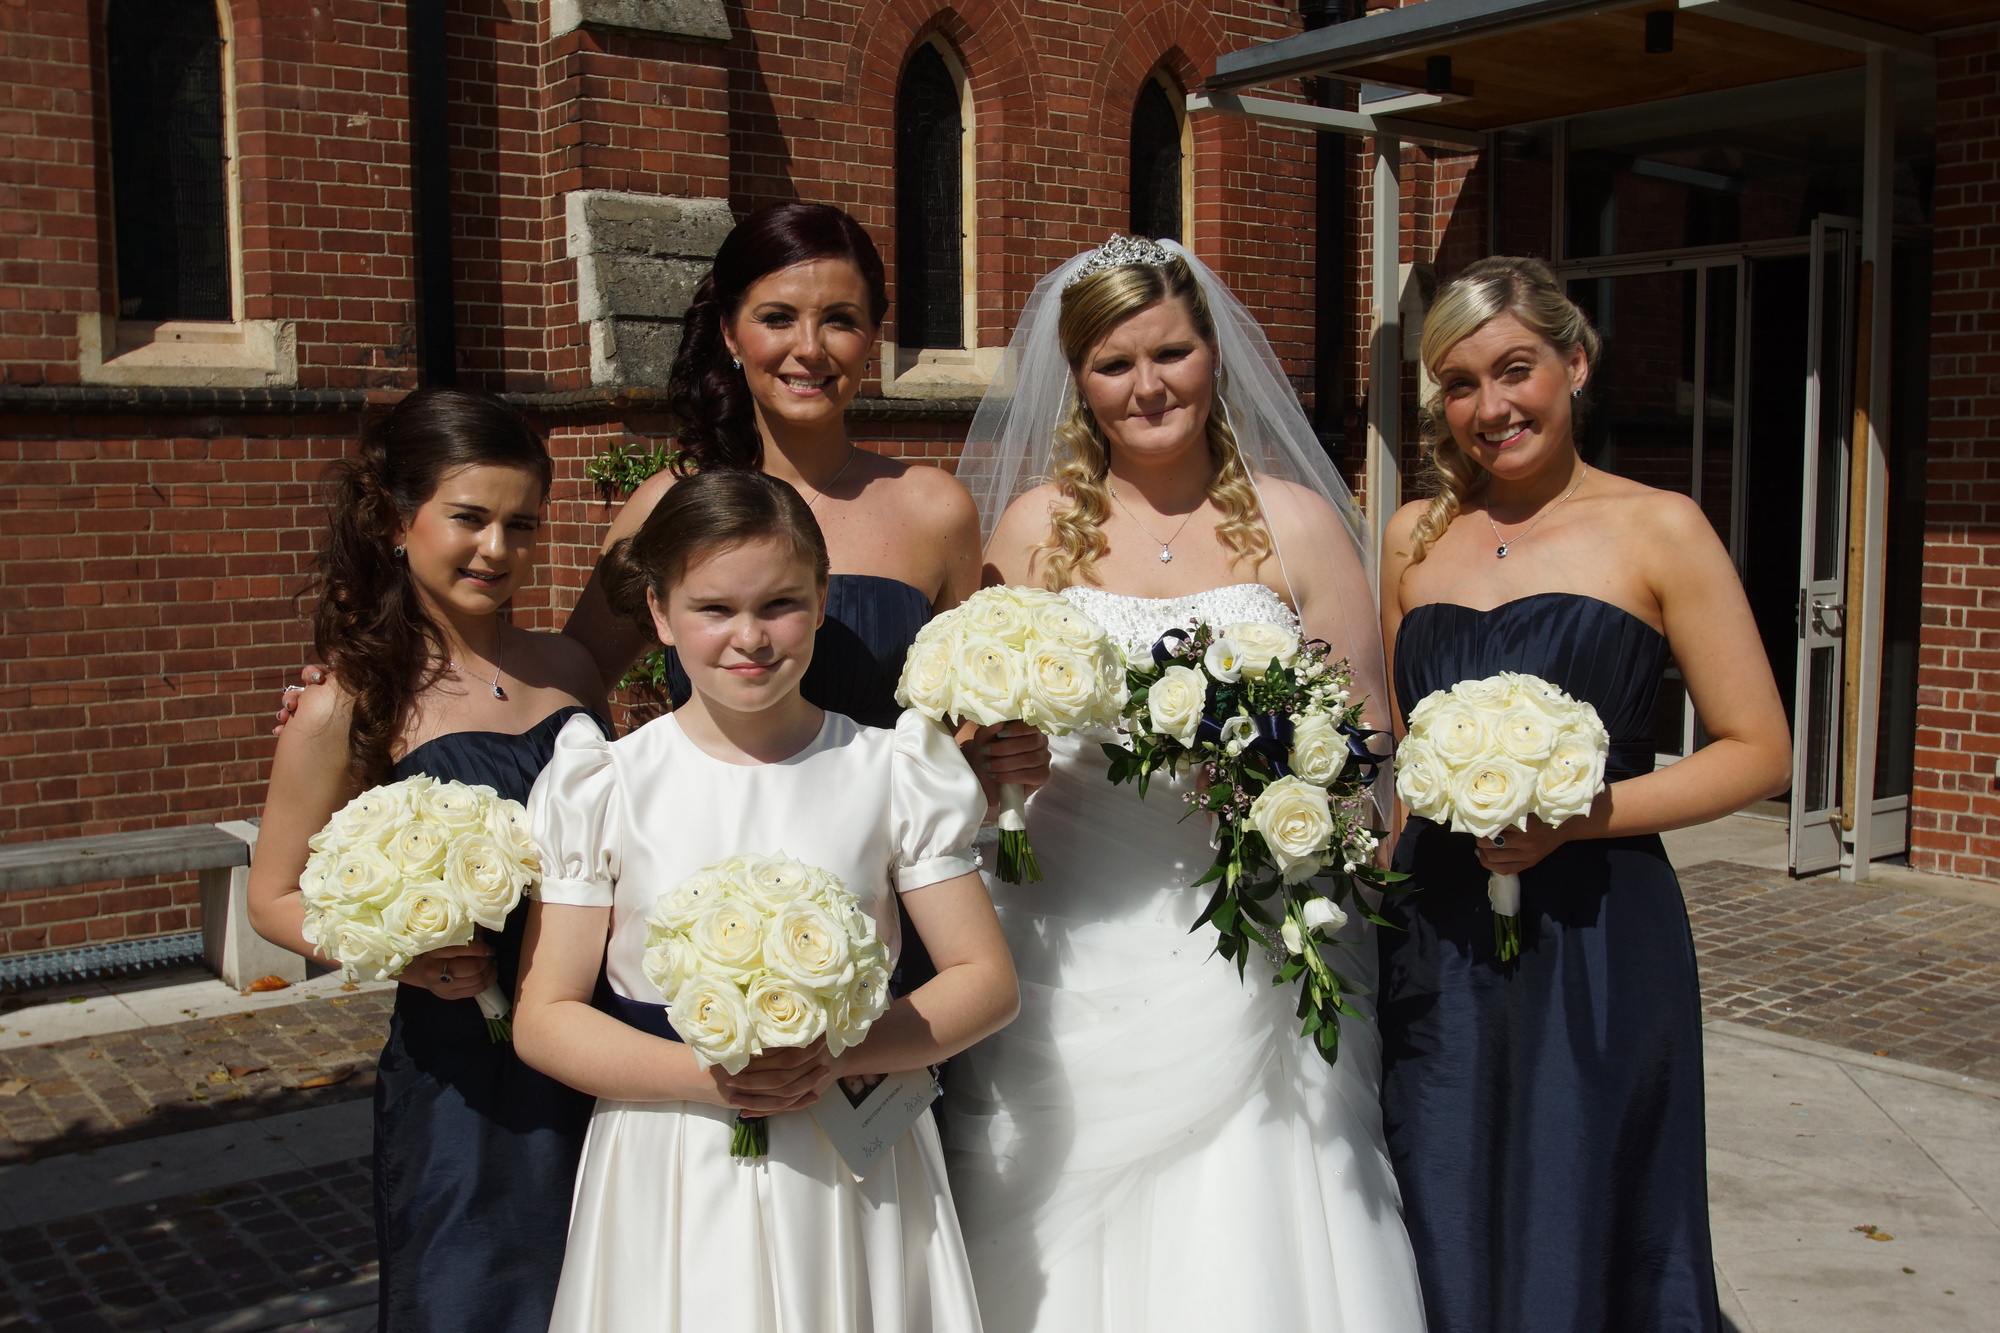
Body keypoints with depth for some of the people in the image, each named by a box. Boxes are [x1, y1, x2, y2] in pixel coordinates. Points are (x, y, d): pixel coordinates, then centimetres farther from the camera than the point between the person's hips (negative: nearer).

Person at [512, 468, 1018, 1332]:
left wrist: (838, 1057, -17)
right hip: (672, 1184, 0)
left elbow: (986, 979, -2)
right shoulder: (608, 789, -4)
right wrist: (704, 1075, -18)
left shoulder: (889, 773, -2)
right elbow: (545, 1018, -3)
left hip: (854, 1176, 1)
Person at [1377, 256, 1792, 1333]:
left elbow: (1759, 752, -4)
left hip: (1593, 942, -3)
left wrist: (1574, 816, -15)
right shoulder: (1414, 536, 9)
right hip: (1433, 939, 4)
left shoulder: (1657, 529, -3)